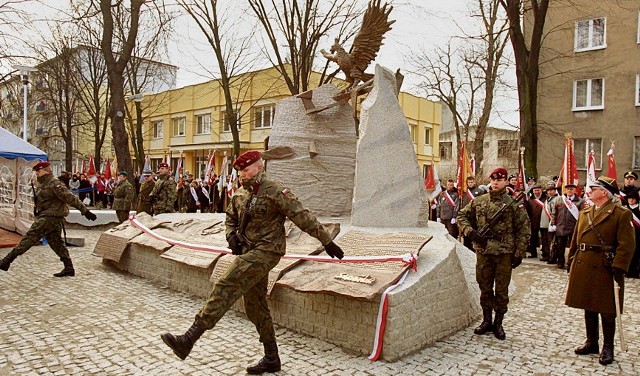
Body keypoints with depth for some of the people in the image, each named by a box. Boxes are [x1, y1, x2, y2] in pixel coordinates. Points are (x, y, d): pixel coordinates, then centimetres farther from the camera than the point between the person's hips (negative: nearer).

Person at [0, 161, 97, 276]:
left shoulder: (55, 185, -14)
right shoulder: (42, 185, 17)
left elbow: (71, 199, -18)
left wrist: (85, 211, -19)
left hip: (50, 218, -11)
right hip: (44, 217, 11)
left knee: (30, 237, -9)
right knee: (56, 243, 10)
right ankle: (69, 268, 12)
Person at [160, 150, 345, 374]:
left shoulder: (275, 191, -11)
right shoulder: (240, 194, 11)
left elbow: (303, 218, -13)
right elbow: (231, 218, 26)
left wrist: (327, 242, -14)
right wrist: (231, 236, 4)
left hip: (266, 251, -9)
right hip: (248, 252, 9)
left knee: (226, 286, -22)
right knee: (255, 306, 12)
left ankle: (189, 340, -21)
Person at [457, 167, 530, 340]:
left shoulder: (514, 204, -4)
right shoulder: (479, 201, 5)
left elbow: (524, 230, -3)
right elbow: (462, 216, 13)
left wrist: (519, 254, -6)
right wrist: (470, 232, -5)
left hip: (504, 254, -3)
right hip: (483, 252, 3)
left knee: (501, 290, 7)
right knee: (485, 288, 12)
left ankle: (498, 323, 22)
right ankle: (486, 321, 27)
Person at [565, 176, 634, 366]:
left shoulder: (621, 214, -8)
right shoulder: (584, 213, 12)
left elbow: (627, 244, -13)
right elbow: (575, 239, 15)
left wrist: (618, 268, -18)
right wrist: (572, 261, 11)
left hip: (605, 268, -6)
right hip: (583, 267, 6)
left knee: (607, 310, 5)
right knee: (588, 307, 15)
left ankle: (608, 348, 20)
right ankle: (591, 342, 29)